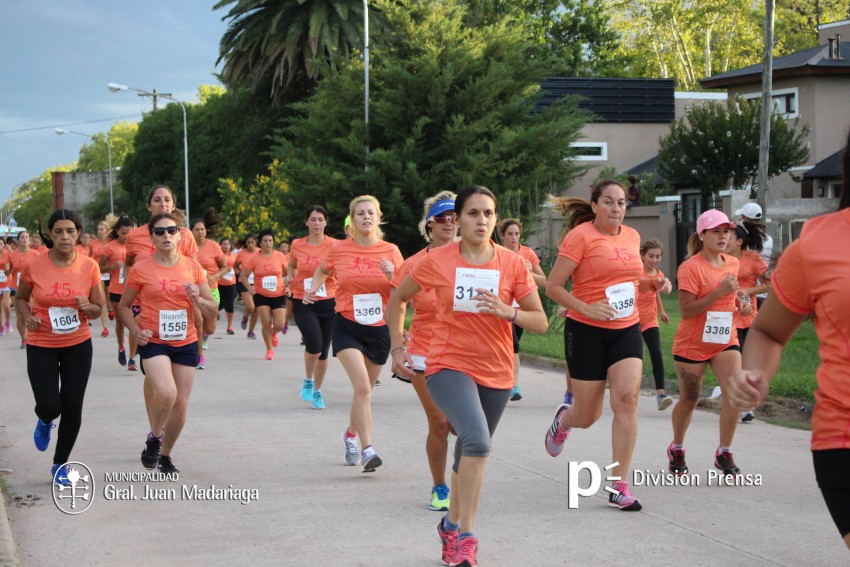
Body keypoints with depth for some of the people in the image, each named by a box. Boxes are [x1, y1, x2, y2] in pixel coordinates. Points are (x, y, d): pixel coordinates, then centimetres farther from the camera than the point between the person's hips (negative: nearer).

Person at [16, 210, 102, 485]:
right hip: (41, 346, -1)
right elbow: (20, 299, 6)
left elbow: (98, 310, 2)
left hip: (78, 346, 1)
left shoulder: (89, 266, -8)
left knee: (73, 407, 0)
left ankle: (60, 464, 22)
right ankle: (45, 421, 29)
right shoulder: (34, 266, -11)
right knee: (49, 405, -12)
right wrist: (27, 316, -14)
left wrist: (87, 307, -21)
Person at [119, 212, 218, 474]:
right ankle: (154, 437, 3)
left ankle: (165, 454, 28)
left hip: (186, 343, 3)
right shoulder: (140, 270, -5)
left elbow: (213, 310, 6)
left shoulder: (193, 267, 1)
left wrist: (198, 299, -15)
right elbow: (124, 306, 6)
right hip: (153, 342, -3)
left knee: (181, 404, 6)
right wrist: (136, 330, -10)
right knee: (166, 393, -25)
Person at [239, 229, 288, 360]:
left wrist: (288, 286, -1)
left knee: (279, 325, -6)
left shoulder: (280, 256, -1)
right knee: (266, 323, -6)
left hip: (279, 295, 1)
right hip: (261, 295, -1)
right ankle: (269, 350, 13)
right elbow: (244, 275, 3)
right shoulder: (254, 258, -4)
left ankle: (273, 333, 32)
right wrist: (249, 287, -12)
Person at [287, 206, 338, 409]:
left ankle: (317, 391, 29)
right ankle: (308, 381, 7)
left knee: (324, 351, 8)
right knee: (314, 344, -21)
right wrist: (290, 277, 3)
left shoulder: (334, 245, -4)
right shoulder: (297, 245, 2)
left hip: (328, 302, 1)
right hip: (303, 303, -1)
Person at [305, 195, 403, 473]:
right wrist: (312, 289, 1)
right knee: (362, 387, -19)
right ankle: (368, 449, -19)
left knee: (364, 390, 15)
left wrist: (392, 275, -20)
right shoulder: (340, 249, -2)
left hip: (379, 328, 2)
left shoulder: (391, 251, -2)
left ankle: (351, 433, 43)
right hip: (347, 327, -2)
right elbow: (322, 270, 19)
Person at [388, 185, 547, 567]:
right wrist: (397, 349, 5)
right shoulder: (437, 261, -6)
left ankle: (452, 525, 39)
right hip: (448, 366, -3)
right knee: (477, 440, -27)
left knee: (470, 454, 16)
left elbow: (541, 323, -1)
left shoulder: (513, 264, -3)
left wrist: (508, 311, -19)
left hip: (496, 374, 3)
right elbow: (398, 299, 9)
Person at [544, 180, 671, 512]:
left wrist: (653, 283, 5)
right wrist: (587, 309, -25)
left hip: (627, 329, 4)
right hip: (587, 332, -4)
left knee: (627, 398, -16)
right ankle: (563, 420, 44)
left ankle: (619, 487, -9)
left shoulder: (632, 237, 9)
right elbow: (552, 287, -12)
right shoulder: (581, 236, -11)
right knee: (588, 415, 3)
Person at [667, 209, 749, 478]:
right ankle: (676, 449, 33)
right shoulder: (691, 267, -15)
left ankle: (724, 454, -2)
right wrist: (720, 292, -27)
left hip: (725, 340, 4)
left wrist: (739, 303, 5)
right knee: (689, 399, 8)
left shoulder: (733, 263, 6)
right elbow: (686, 310, -21)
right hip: (692, 343, -4)